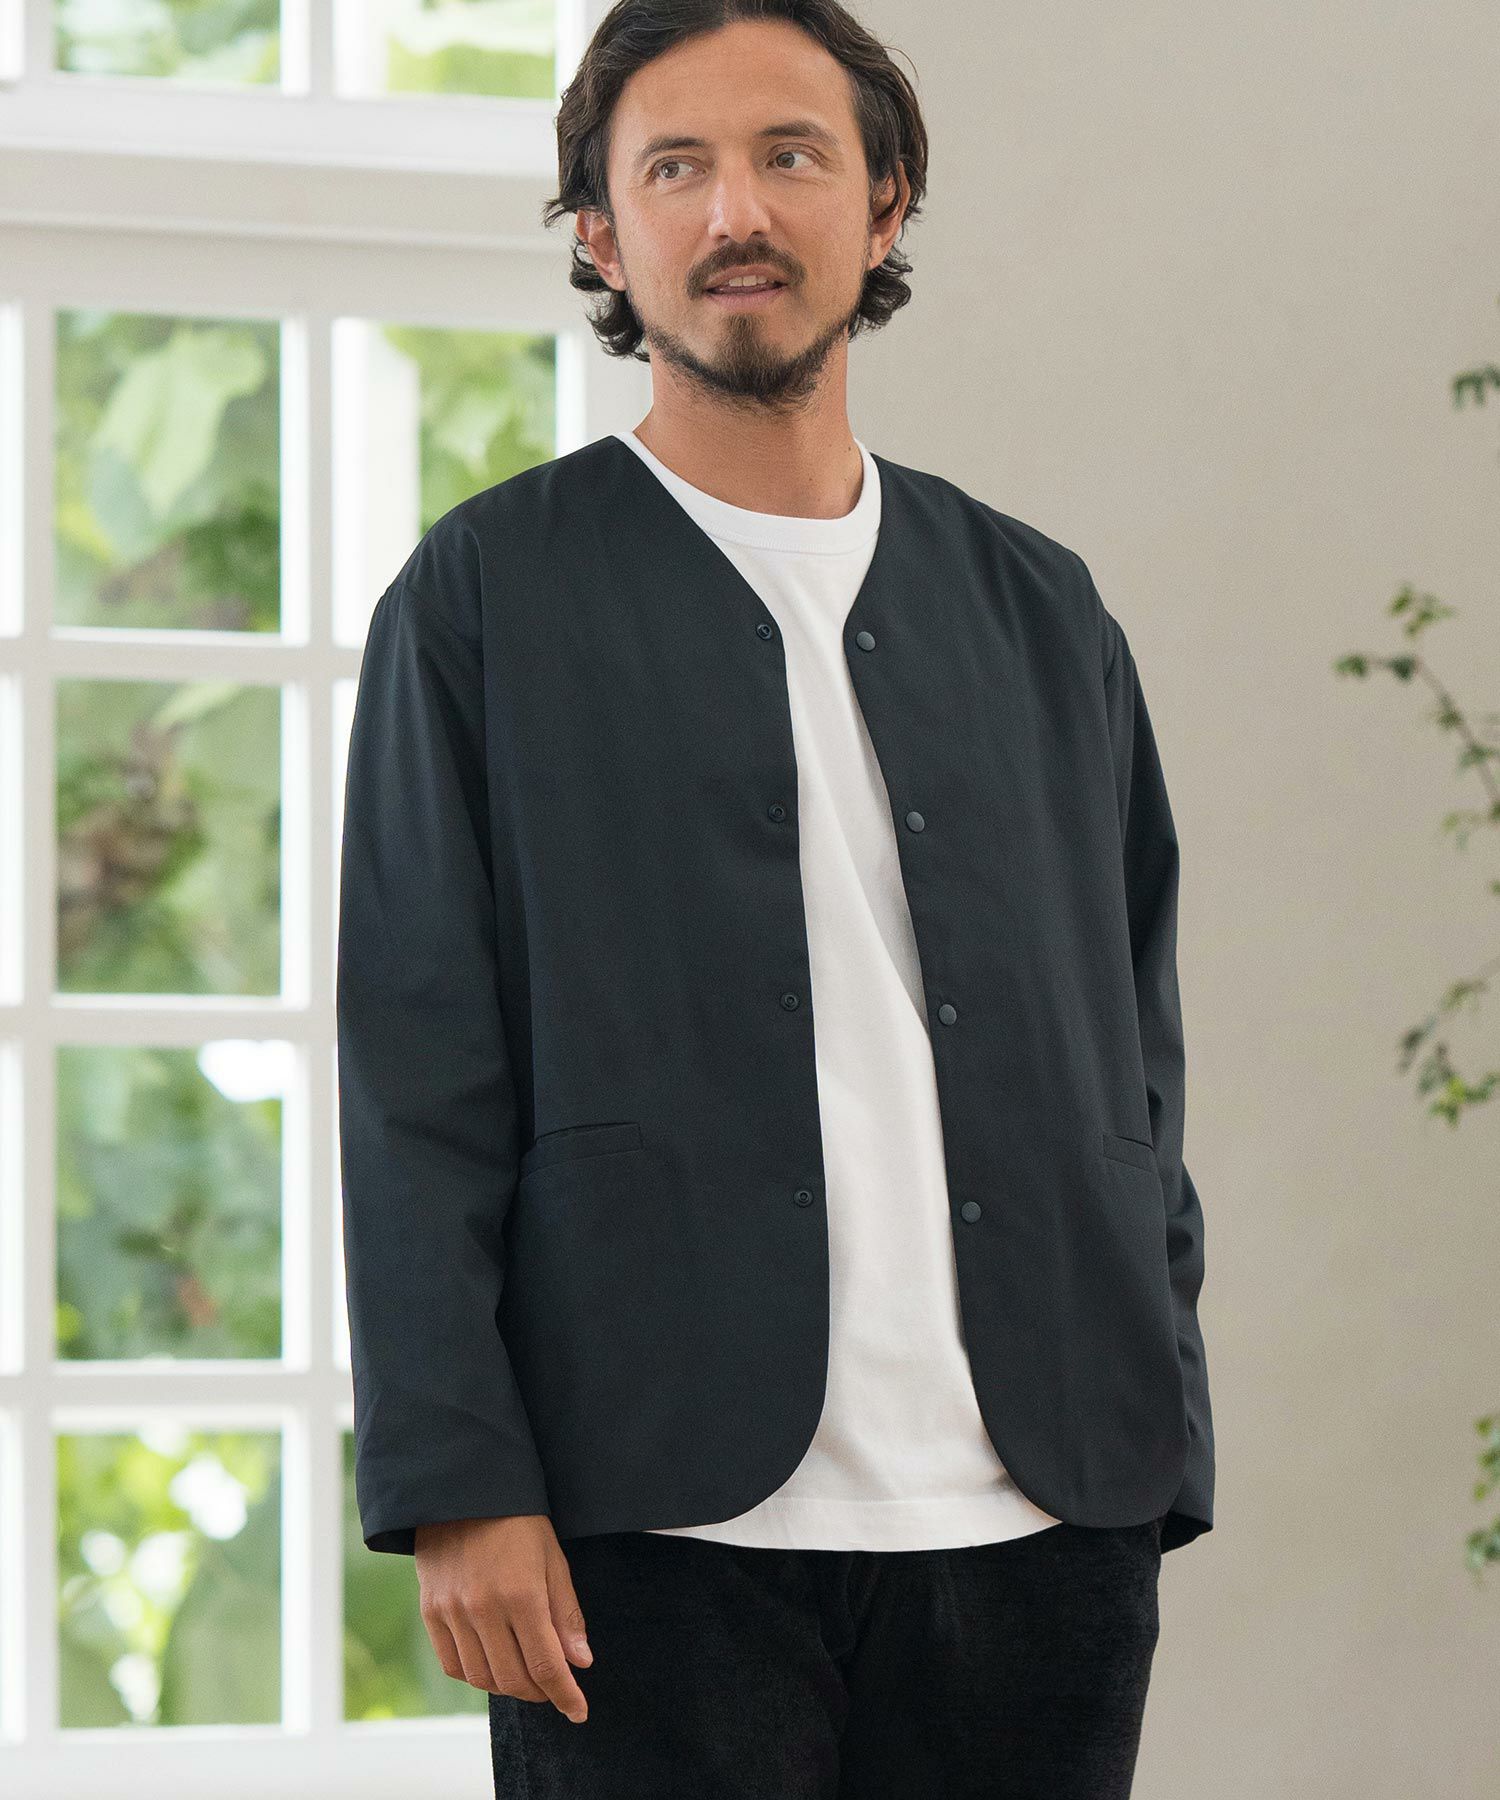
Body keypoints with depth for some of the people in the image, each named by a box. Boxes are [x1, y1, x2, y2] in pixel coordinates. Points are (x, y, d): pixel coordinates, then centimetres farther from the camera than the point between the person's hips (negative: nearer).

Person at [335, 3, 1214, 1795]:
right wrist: (458, 1486, -9)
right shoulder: (484, 603, 4)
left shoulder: (1040, 613, 14)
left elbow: (1132, 1069, 16)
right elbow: (415, 1088, -1)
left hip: (1038, 1524, 3)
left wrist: (1158, 1469, 9)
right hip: (663, 1532, -3)